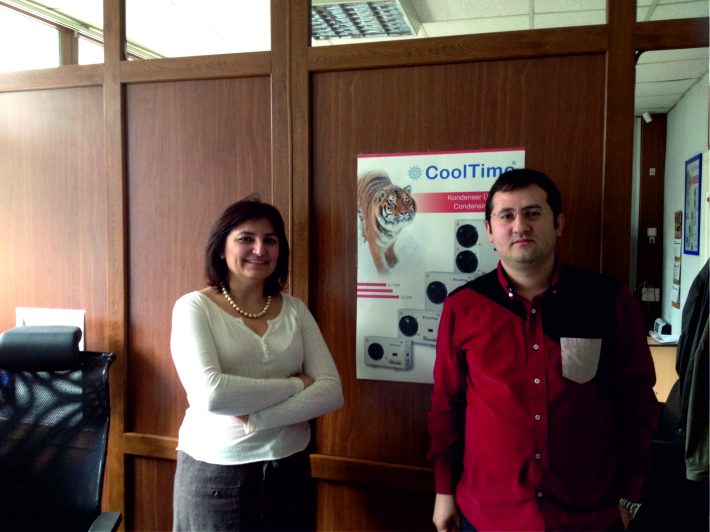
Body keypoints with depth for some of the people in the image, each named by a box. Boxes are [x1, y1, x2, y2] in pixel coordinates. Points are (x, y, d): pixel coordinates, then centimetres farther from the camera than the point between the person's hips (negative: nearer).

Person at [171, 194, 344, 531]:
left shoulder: (294, 310, 2)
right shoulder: (195, 307, -8)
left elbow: (331, 392, -7)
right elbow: (209, 394, -22)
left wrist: (255, 418, -19)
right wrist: (296, 385, -14)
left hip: (288, 469, 3)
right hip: (215, 474, -3)